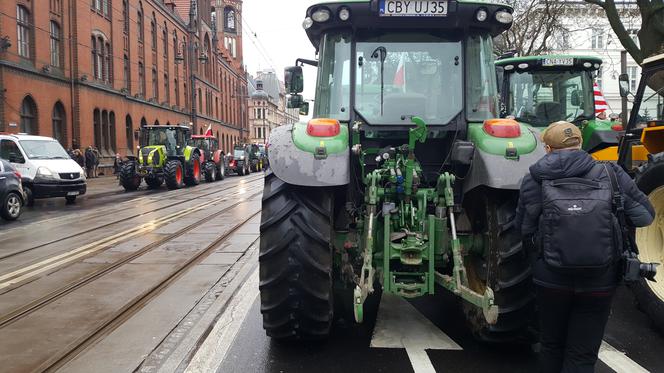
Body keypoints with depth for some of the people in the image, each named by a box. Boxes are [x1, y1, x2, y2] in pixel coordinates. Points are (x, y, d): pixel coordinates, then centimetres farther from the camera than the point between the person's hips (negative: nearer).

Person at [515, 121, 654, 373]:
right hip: (600, 283, 0)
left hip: (551, 280, 0)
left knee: (552, 346, 21)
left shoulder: (535, 180, -5)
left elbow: (524, 228, -2)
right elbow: (645, 215, 2)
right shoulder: (610, 175, -4)